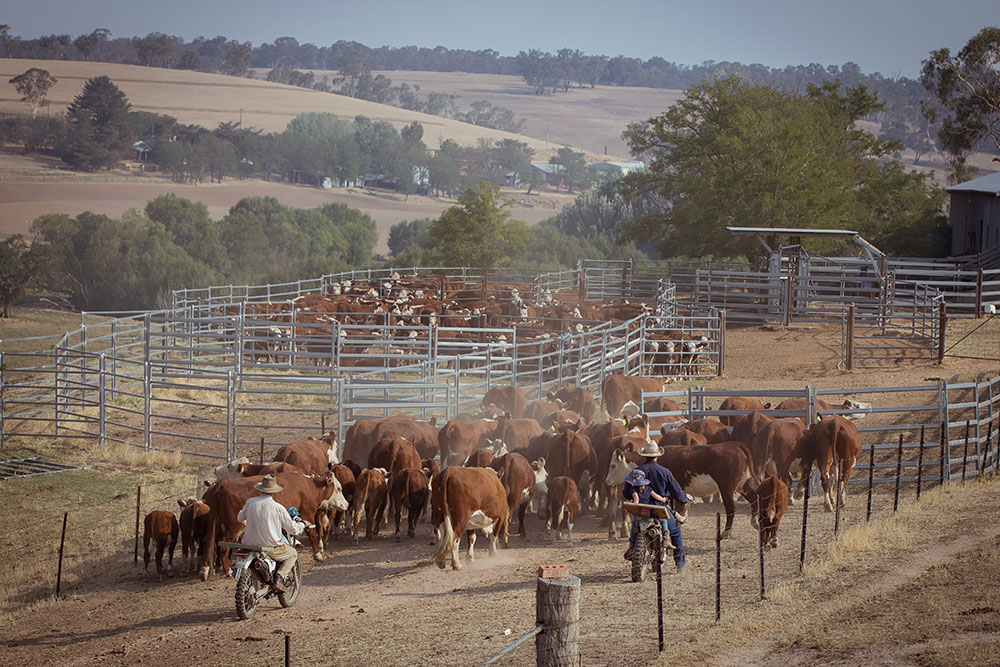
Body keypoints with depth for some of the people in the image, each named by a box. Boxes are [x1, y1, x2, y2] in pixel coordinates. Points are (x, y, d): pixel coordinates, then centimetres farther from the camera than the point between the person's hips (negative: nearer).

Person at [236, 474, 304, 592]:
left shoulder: (251, 502, -4)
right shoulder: (278, 508, -12)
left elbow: (240, 518, 15)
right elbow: (292, 529, -5)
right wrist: (301, 525, 17)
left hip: (249, 544, 3)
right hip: (271, 548, -3)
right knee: (292, 553, 23)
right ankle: (279, 578, 1)